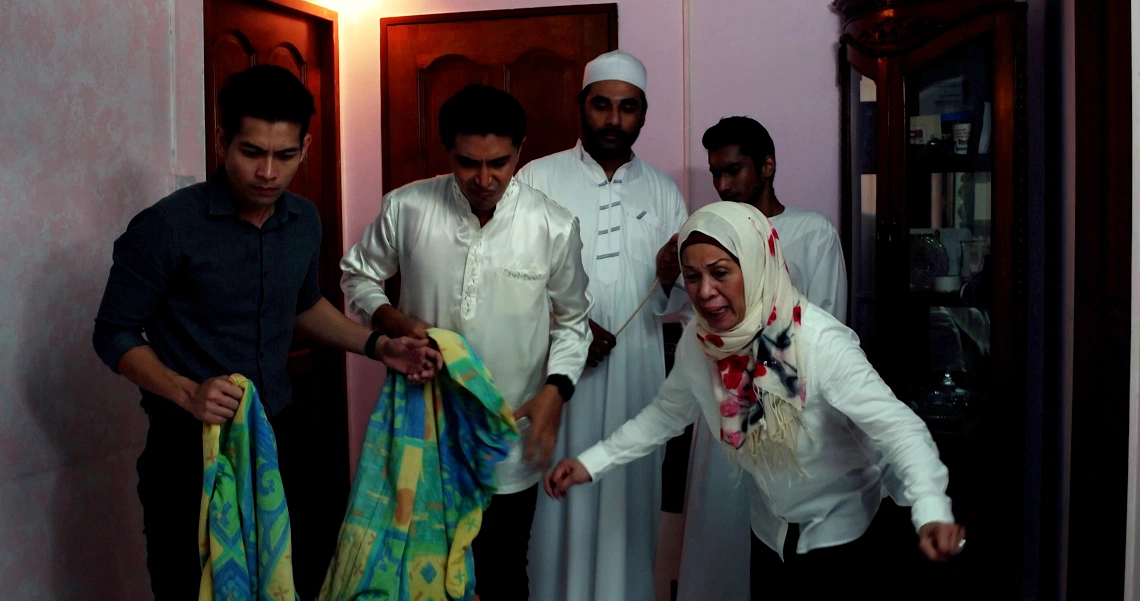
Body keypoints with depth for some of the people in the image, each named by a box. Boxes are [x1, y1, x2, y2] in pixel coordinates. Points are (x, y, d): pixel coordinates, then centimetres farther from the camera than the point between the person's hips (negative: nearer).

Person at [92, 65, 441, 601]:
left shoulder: (304, 221, 2)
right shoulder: (165, 228, -16)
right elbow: (114, 334, -8)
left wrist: (379, 347, 6)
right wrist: (188, 394, -24)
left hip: (279, 440, 5)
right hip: (188, 454, -5)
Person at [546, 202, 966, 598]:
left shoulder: (820, 343, -30)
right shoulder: (697, 343, -14)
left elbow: (897, 427, -34)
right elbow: (666, 413, 3)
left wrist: (932, 512, -50)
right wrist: (592, 462, -2)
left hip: (848, 536, -4)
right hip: (771, 536, 5)